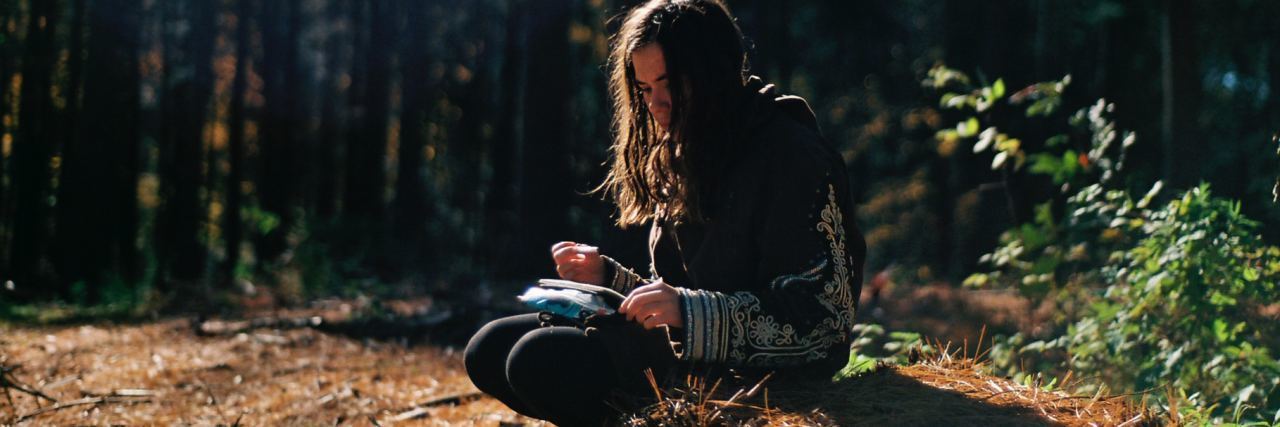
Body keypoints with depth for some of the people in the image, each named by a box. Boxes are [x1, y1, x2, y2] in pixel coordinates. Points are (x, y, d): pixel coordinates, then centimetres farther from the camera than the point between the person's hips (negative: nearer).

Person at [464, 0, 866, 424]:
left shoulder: (790, 156, -10)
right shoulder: (678, 161, 16)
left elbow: (822, 316, -17)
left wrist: (689, 311, -27)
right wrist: (604, 275, 4)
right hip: (685, 348, 9)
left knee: (544, 359, -25)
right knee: (489, 349, -3)